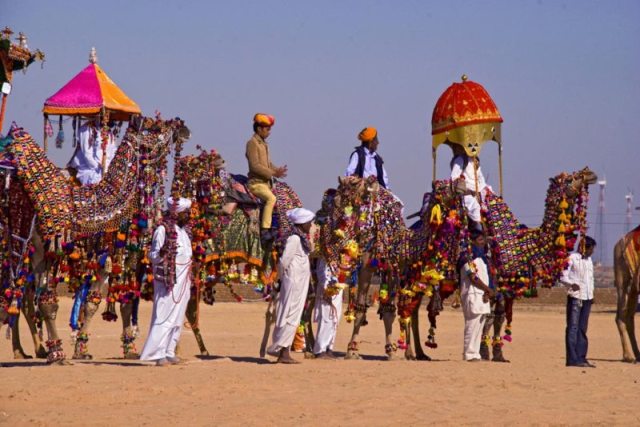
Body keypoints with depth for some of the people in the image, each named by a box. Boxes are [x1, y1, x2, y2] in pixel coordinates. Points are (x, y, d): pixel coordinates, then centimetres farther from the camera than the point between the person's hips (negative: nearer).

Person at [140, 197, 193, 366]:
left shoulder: (182, 231, 16)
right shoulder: (163, 230, -10)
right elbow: (153, 256, -11)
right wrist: (162, 252, -32)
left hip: (182, 281, 9)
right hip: (168, 281, -9)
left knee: (177, 320, 8)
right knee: (164, 317, -11)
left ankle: (169, 352, 11)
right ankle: (157, 353, -12)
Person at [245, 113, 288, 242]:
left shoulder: (264, 144, 20)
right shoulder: (252, 143, -9)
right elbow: (255, 165, -18)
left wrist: (277, 170, 1)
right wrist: (273, 173, -20)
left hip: (266, 182, 10)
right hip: (256, 182, -10)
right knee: (271, 198, -28)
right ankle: (265, 229, -31)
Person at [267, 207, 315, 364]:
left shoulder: (302, 239, 13)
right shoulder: (294, 239, -15)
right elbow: (284, 261, -17)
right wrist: (283, 277, -3)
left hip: (300, 285, 9)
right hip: (294, 282, -9)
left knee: (293, 318, 11)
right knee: (291, 317, -8)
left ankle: (283, 352, 15)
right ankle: (282, 352, -7)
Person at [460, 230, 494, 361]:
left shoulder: (480, 258, 19)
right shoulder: (469, 257, -10)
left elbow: (484, 277, 16)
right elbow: (473, 278, -17)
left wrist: (487, 293, -1)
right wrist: (489, 290, -13)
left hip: (482, 296, 9)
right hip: (473, 296, -9)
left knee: (479, 326, 9)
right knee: (472, 325, -9)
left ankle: (475, 353, 13)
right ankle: (470, 354, -7)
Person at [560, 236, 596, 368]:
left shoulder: (589, 260, 17)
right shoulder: (572, 258, -7)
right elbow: (563, 276, -11)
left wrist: (591, 293, 16)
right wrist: (571, 284, -29)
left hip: (587, 298, 8)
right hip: (575, 297, -8)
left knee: (582, 329, 8)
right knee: (573, 327, -8)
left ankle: (581, 358, 10)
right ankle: (572, 359, -10)